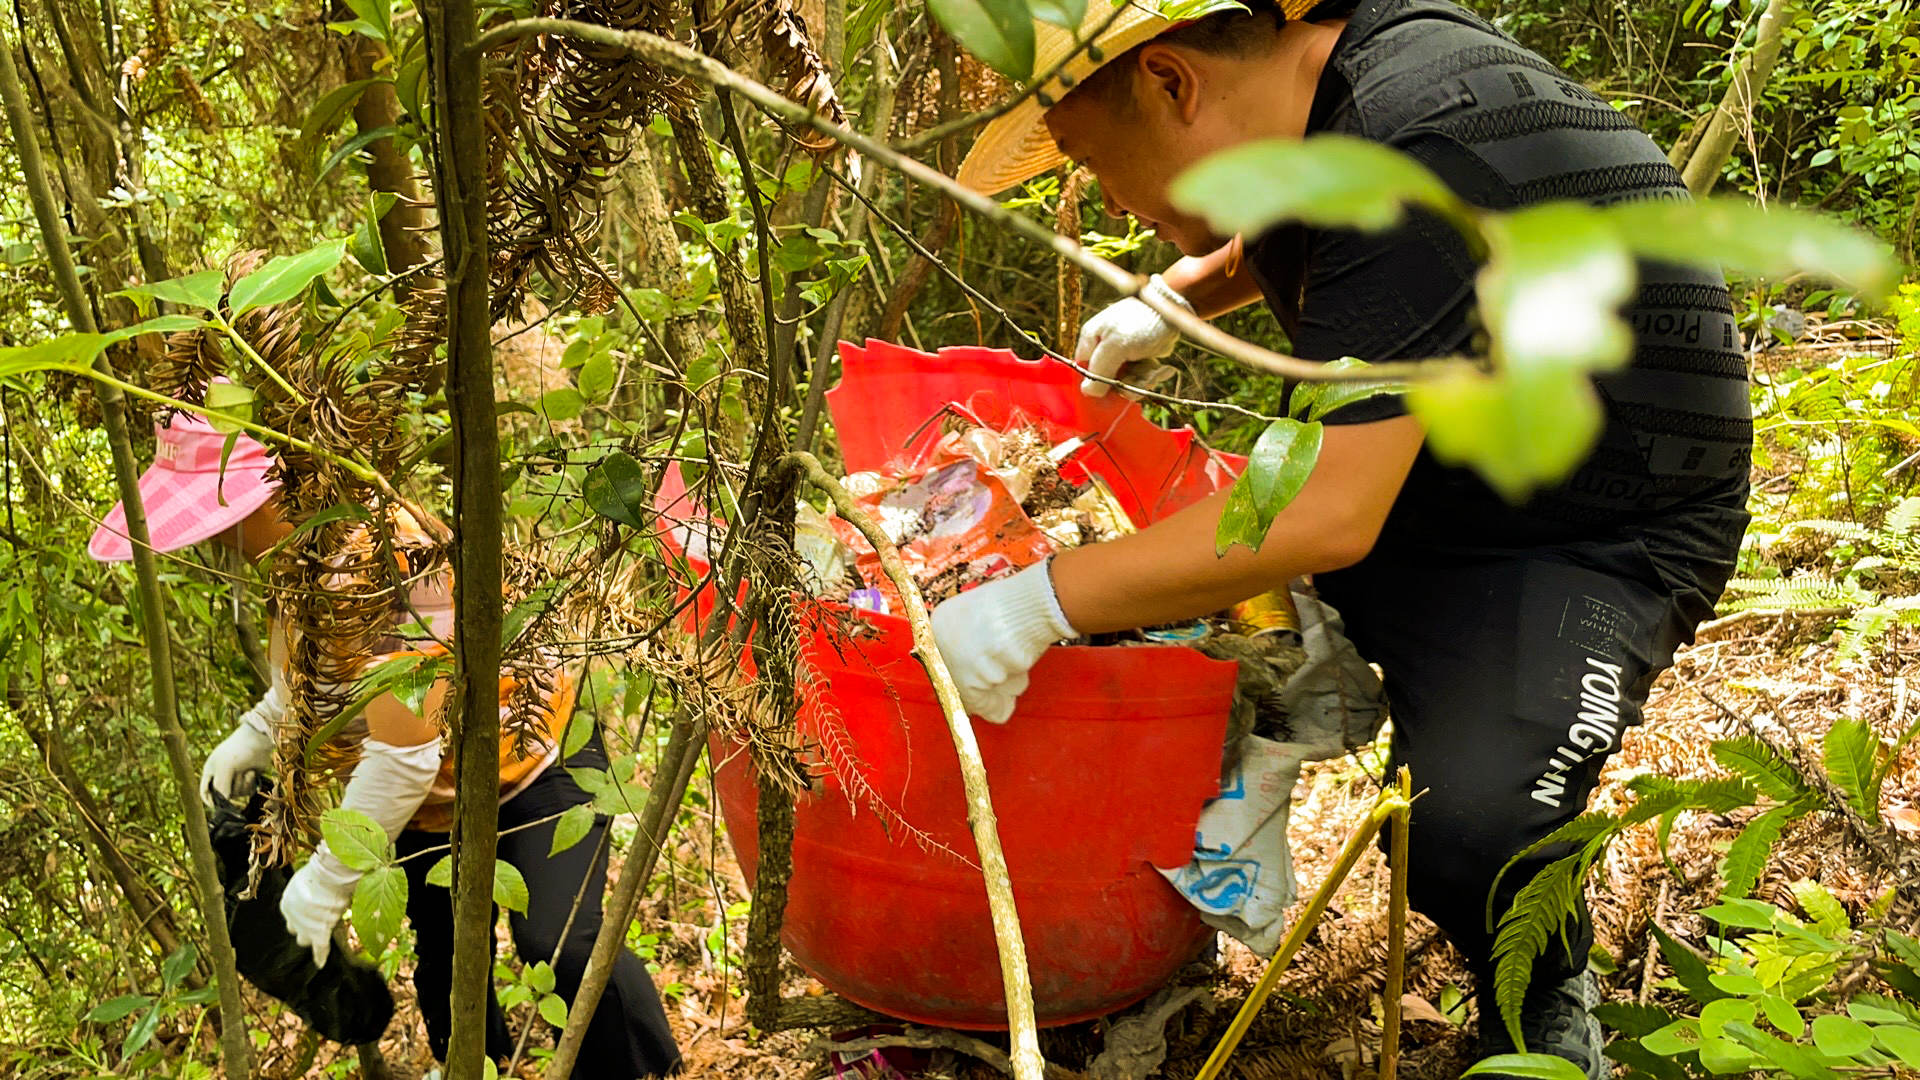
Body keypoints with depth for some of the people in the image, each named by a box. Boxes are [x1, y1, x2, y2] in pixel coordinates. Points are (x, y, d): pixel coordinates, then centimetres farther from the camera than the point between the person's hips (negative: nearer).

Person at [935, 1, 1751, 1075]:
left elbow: (1325, 516, -37)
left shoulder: (1418, 159, -32)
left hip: (1609, 532, -9)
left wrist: (1039, 604, -34)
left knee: (1464, 828, -27)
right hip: (1418, 473, 9)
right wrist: (1177, 296, 11)